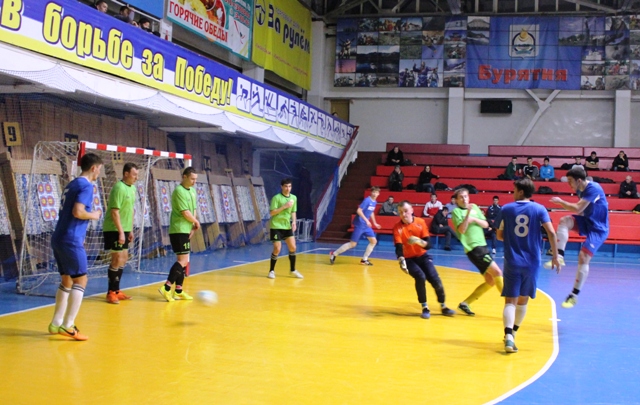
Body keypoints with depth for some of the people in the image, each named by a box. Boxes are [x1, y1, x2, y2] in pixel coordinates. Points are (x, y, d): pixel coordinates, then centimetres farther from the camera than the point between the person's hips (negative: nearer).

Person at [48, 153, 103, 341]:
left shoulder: (72, 184, 17)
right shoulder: (86, 185, -10)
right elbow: (77, 212, -22)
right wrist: (94, 215, -4)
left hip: (59, 239, 9)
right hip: (71, 240, -9)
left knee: (67, 280, 16)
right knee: (80, 280, -5)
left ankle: (56, 323, 21)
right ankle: (68, 326, -7)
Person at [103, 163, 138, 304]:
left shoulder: (132, 188, 10)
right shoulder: (119, 188, -18)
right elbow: (115, 211, -22)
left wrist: (130, 230, 16)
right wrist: (121, 232, -23)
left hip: (124, 230, 9)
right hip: (114, 230, -9)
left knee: (123, 259, 14)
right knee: (117, 259, -7)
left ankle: (116, 290, 23)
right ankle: (111, 293, 2)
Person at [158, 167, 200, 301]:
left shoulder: (192, 191, 13)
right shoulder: (179, 191, -15)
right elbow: (185, 213, -19)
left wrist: (193, 227, 1)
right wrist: (196, 222, -3)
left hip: (186, 231, 9)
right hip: (178, 231, -9)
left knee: (184, 261, 11)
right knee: (182, 260, -14)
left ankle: (178, 291, 16)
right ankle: (166, 287, -14)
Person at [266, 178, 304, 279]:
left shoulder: (294, 198, 6)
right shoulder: (276, 198, -13)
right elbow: (272, 212, -17)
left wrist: (294, 222, -1)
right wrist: (284, 206, -23)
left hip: (287, 226, 6)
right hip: (276, 226, -5)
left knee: (293, 247, 1)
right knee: (277, 249, -7)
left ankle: (293, 270, 16)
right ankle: (271, 271, 10)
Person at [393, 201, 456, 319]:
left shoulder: (420, 222, -10)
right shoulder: (397, 228, -14)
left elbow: (428, 245, -14)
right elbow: (398, 247, -23)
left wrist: (420, 242, -36)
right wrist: (401, 261, -42)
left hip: (422, 256, 2)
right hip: (409, 259, -2)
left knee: (435, 280, -13)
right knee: (420, 277, -27)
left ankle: (443, 307, 10)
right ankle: (425, 308, -11)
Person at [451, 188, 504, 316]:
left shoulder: (475, 207, 13)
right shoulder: (456, 211, -4)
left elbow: (485, 224, 9)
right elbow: (461, 230, -16)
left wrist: (474, 219, -9)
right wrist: (468, 214, -25)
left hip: (482, 246, 7)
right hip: (473, 248, -7)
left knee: (490, 281, 6)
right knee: (497, 272, -14)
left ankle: (465, 303, 12)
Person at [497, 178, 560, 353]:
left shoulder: (507, 209, 1)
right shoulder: (539, 209, 0)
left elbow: (500, 235, 7)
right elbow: (551, 233, -9)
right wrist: (555, 256, -2)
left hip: (512, 262, -1)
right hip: (532, 262, 1)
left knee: (510, 301, -3)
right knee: (523, 300, 18)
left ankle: (509, 336, -22)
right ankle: (512, 333, 29)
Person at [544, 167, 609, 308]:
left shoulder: (593, 188, -24)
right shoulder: (581, 189, 3)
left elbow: (577, 209, -29)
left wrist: (560, 202, -17)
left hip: (598, 228, -8)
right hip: (586, 222, 8)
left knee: (583, 257, -16)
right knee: (564, 221, -18)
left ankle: (574, 295, -8)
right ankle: (560, 257, -22)